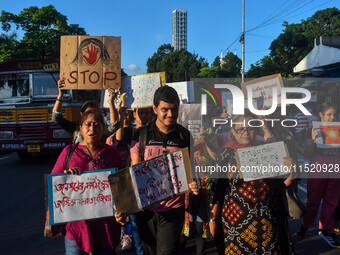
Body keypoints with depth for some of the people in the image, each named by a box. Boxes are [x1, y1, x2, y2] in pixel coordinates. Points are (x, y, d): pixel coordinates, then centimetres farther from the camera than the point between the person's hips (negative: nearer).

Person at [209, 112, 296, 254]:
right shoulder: (227, 153, -1)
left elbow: (283, 184, 6)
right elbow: (218, 186, 1)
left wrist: (290, 171, -15)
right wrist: (213, 217, 1)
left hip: (268, 217, 2)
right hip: (237, 218, -1)